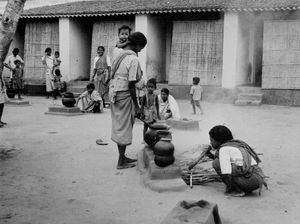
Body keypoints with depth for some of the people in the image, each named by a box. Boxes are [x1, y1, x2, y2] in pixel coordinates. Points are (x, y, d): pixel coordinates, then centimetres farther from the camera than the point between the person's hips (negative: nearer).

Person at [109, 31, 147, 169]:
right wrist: (136, 106, -12)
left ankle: (122, 157, 30)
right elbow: (131, 85, -18)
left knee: (119, 126, 17)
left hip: (113, 94, 9)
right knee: (124, 128, 3)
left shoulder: (120, 55, 11)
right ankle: (121, 162, 13)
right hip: (124, 95, -9)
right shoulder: (133, 60, -16)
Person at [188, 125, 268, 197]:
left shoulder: (223, 149, -6)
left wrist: (229, 189, 1)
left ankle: (237, 190, -2)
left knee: (217, 163, -4)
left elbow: (226, 174, -14)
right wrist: (212, 155, 23)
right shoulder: (236, 144, 20)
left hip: (250, 180, -9)